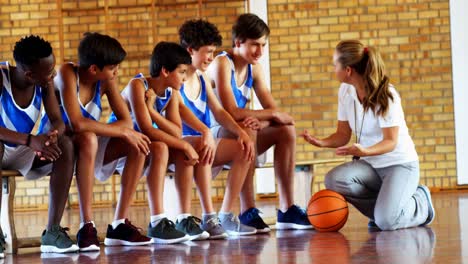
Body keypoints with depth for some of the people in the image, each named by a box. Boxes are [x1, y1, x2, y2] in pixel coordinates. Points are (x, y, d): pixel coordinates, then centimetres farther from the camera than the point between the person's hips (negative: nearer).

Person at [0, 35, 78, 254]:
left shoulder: (45, 82, -9)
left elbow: (58, 121, -10)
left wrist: (53, 135, -34)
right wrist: (30, 140, -45)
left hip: (22, 153, 5)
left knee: (65, 145, -22)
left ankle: (53, 232, -25)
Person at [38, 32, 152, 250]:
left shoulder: (106, 80, -5)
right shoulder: (68, 74, -23)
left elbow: (126, 121, -8)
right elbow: (77, 123, -34)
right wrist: (123, 131, -28)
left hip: (86, 147, 6)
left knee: (137, 145, -13)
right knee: (88, 139, -38)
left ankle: (119, 224, -11)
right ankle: (86, 226, -36)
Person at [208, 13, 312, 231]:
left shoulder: (254, 68, 8)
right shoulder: (222, 64, -16)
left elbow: (274, 112, 2)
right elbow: (231, 112, -27)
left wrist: (261, 120, -22)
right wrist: (271, 114, -19)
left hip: (238, 141, 8)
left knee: (286, 130, -6)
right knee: (247, 129, -35)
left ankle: (287, 210, -7)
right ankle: (247, 212, -33)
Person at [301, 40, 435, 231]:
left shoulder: (386, 95, -18)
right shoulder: (345, 91, 1)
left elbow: (391, 142, -18)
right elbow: (343, 134, 4)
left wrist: (363, 151, -37)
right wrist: (323, 142, -18)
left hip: (400, 164, -6)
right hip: (370, 164, 6)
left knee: (386, 222, -28)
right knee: (334, 180, -27)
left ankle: (419, 201, 7)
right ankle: (385, 206, -3)